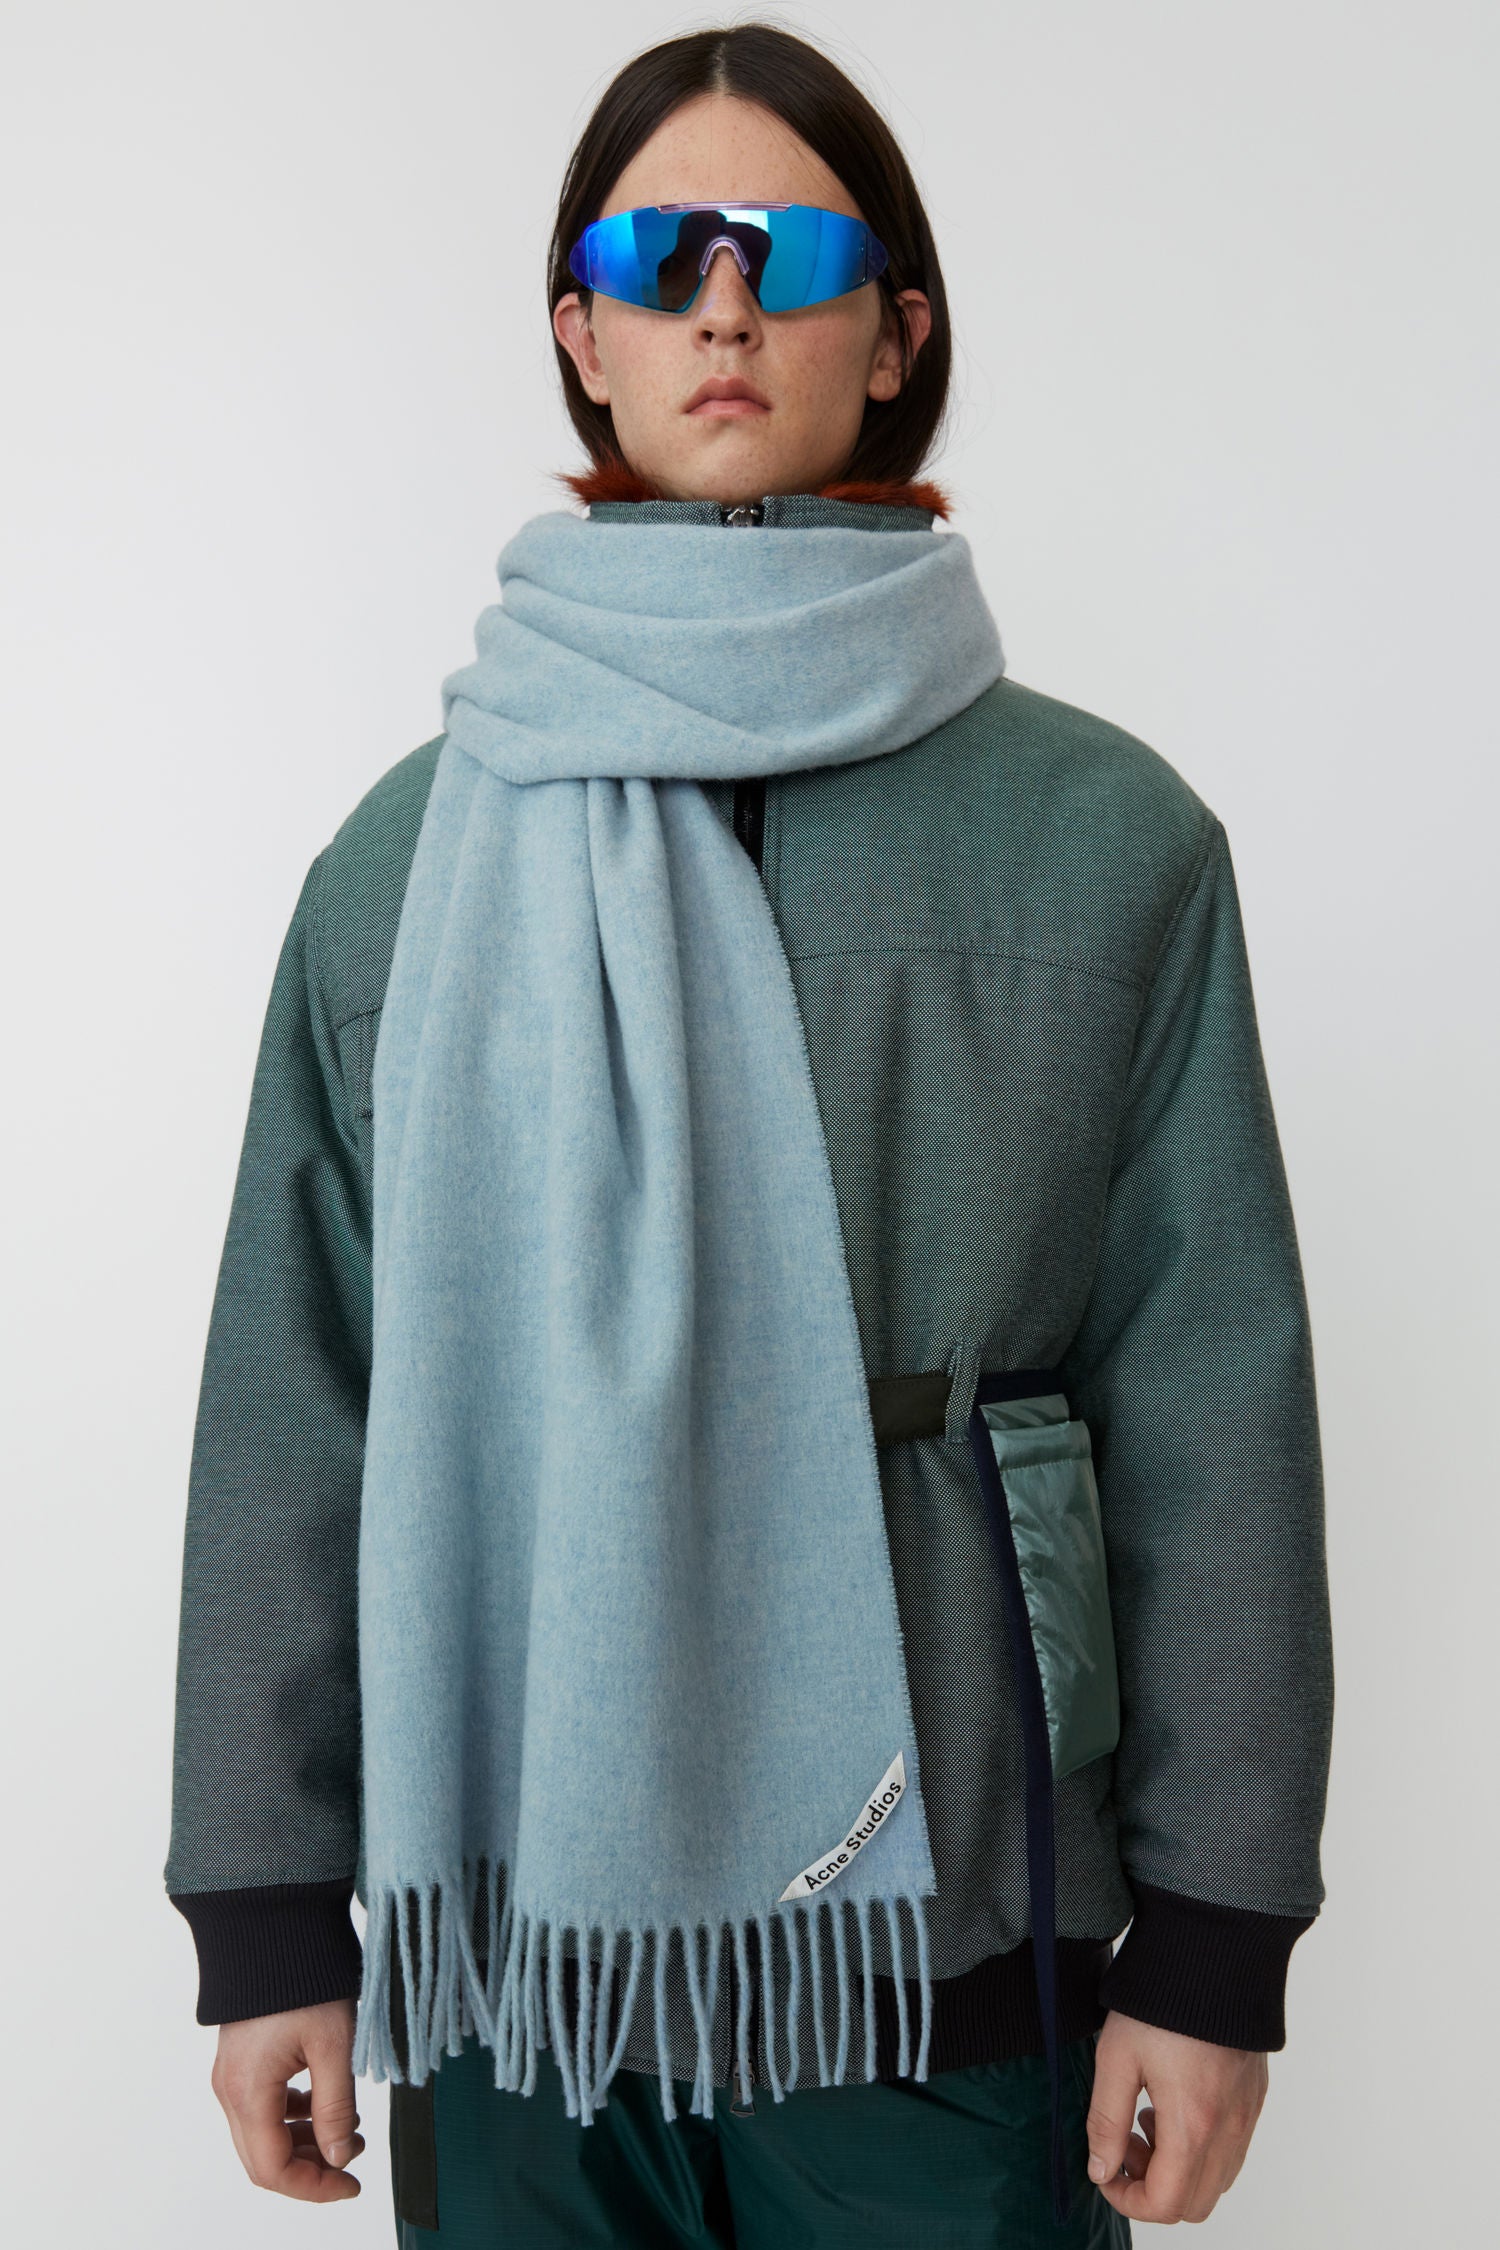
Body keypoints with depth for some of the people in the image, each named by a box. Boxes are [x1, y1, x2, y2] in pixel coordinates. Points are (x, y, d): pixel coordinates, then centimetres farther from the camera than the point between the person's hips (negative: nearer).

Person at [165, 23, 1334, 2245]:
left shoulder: (1108, 838, -2)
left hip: (951, 1950, -1)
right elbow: (288, 1407, 2)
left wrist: (1215, 1943, -2)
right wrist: (265, 1914, 3)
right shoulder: (417, 852, 1)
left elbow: (1214, 1412, -2)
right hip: (511, 1938, 2)